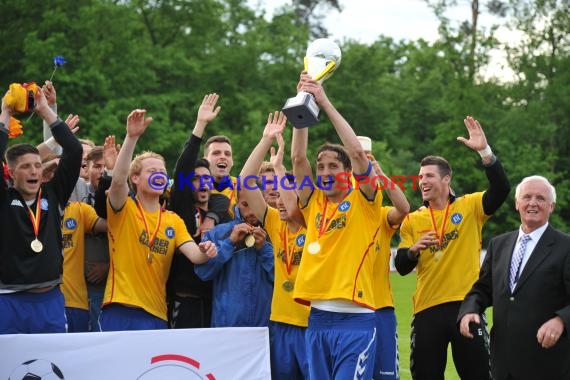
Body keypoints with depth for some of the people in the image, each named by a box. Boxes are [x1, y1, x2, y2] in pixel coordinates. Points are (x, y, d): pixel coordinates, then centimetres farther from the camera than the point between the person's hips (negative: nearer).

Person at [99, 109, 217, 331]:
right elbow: (118, 180, -18)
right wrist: (131, 137, -28)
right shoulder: (124, 211, 2)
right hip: (120, 310, -4)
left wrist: (204, 252, -24)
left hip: (157, 314, 4)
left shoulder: (174, 221, 14)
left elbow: (194, 254, 1)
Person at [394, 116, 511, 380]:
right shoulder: (413, 219, 8)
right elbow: (401, 267, 4)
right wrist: (413, 250, -17)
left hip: (466, 304, -2)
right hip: (427, 309, 2)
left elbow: (501, 189, -16)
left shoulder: (469, 207, 2)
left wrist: (484, 151, -27)